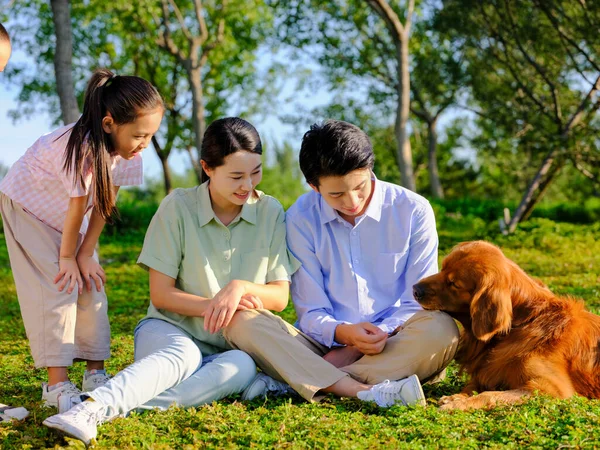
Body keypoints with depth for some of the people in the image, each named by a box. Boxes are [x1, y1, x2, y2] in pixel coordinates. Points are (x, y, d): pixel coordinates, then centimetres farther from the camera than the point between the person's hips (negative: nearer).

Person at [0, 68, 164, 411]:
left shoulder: (126, 149, -18)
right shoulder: (83, 148, -39)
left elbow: (105, 202, -11)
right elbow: (78, 208, -27)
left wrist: (85, 255, -10)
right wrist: (67, 257, -16)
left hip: (68, 215, 6)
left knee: (90, 285, 0)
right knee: (56, 288, -14)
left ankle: (96, 372, 6)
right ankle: (57, 383, -13)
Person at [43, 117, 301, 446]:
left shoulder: (270, 212, 0)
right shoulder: (178, 207, -7)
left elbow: (280, 297, 0)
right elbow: (161, 293, -6)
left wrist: (241, 287, -20)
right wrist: (212, 305, -20)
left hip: (231, 346, 2)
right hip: (171, 332, -2)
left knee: (243, 367, -35)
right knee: (183, 354, -39)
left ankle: (123, 405, -45)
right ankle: (92, 407, -59)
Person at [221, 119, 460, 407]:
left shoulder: (414, 211, -3)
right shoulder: (301, 219, -1)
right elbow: (311, 313, -1)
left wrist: (382, 335, -17)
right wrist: (342, 332, -23)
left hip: (393, 344, 0)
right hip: (328, 344, 1)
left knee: (442, 329, -34)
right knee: (242, 322, -23)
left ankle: (294, 380, -32)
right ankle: (364, 391, -41)